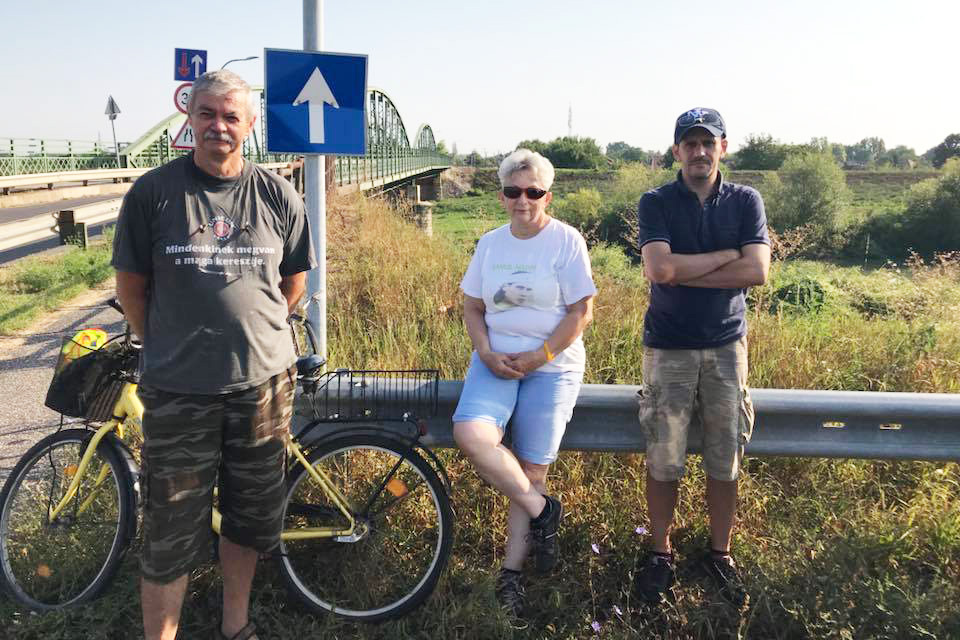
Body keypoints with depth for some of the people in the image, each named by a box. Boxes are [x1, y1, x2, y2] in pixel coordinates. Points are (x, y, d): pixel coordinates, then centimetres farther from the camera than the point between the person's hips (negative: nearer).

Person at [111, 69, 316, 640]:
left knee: (250, 517, 16)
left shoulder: (278, 196, 1)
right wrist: (171, 349, 5)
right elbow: (131, 286, 4)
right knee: (171, 534, 4)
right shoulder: (153, 192, -4)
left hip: (264, 383, 2)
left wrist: (251, 335, 9)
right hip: (178, 391, -2)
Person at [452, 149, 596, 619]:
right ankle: (542, 511, -5)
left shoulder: (566, 241, -3)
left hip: (551, 366, -3)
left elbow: (582, 312, -6)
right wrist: (486, 353, -6)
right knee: (469, 432, -23)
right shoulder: (490, 243, 10)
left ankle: (511, 572, 12)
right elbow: (472, 306, 12)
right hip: (496, 360, 4)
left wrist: (539, 356, -15)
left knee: (531, 468, -3)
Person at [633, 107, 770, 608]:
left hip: (726, 346, 1)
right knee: (663, 460, 3)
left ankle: (720, 555, 25)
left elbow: (757, 271, -11)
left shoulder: (745, 202, 4)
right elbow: (659, 269, -17)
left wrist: (683, 271, -12)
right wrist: (726, 254, -11)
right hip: (668, 348, -1)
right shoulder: (657, 203, -1)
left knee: (725, 462, 8)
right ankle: (660, 554, 20)